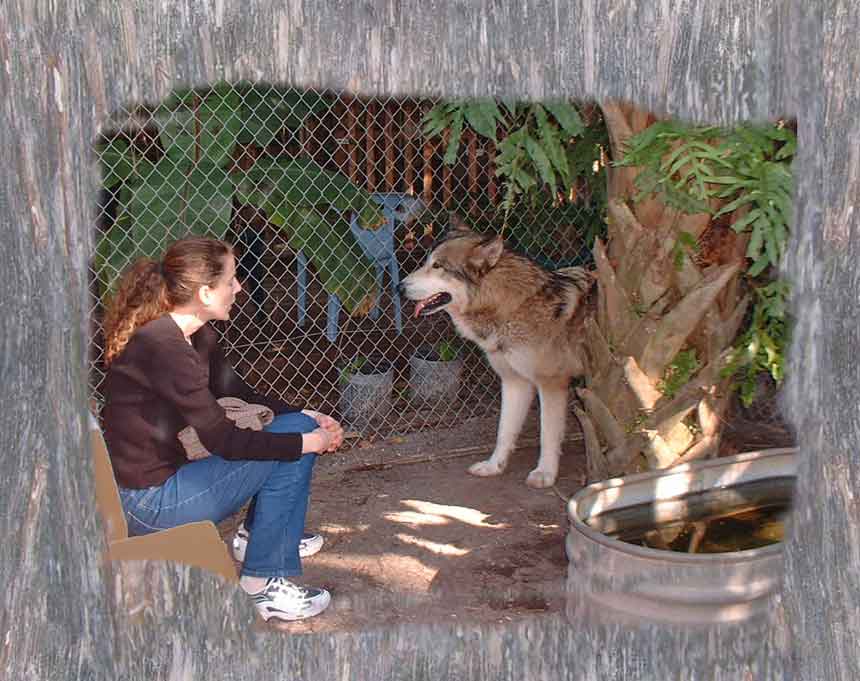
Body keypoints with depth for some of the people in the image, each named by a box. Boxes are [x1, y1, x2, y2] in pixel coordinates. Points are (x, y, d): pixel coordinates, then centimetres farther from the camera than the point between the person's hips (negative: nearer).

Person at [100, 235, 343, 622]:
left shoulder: (195, 334, 5)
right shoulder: (163, 347, -25)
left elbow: (233, 391, 15)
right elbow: (223, 440, -24)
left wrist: (307, 417, 3)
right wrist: (309, 441, -14)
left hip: (159, 479, 10)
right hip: (147, 506, -10)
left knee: (299, 426, 11)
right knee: (291, 442, -13)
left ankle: (257, 537, 27)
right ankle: (263, 583, -6)